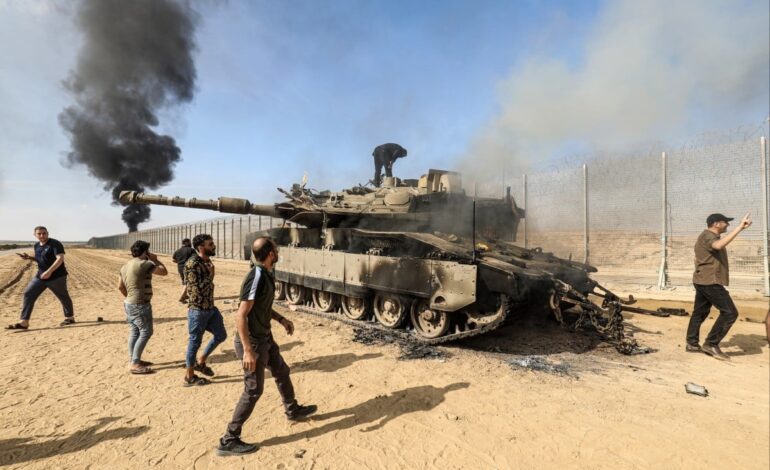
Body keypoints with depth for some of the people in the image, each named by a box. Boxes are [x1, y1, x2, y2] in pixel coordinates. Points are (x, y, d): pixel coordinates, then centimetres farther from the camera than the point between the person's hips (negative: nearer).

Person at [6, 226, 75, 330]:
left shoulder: (55, 244, -15)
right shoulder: (37, 245, 10)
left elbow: (60, 259, -25)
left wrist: (49, 271, -32)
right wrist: (29, 257, 4)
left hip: (57, 277, -7)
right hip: (41, 276, 7)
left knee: (63, 297, 6)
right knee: (28, 294, -1)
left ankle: (70, 318, 23)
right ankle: (24, 322, 3)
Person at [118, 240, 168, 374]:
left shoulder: (125, 266, 11)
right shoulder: (144, 264, -17)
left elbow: (120, 286, 15)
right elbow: (164, 271, -7)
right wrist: (155, 260, 4)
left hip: (129, 303, 10)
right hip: (140, 305, -10)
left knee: (134, 332, 16)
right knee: (146, 333, -4)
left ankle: (133, 360, 24)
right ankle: (135, 364, -2)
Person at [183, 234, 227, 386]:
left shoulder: (207, 261, 7)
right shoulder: (192, 263, -20)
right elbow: (198, 288, -25)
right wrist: (210, 273, -18)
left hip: (210, 307, 9)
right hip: (198, 309, -9)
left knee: (221, 335, 14)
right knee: (195, 342, 5)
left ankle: (200, 362, 32)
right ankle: (189, 376, 22)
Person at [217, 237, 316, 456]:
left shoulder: (266, 274, 2)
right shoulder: (256, 278, -27)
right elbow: (241, 315, -29)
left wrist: (281, 319, 13)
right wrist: (248, 350, -29)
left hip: (265, 337, 10)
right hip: (253, 341, -10)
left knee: (282, 372, 24)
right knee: (253, 391, 2)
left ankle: (293, 410, 45)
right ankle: (229, 441, 18)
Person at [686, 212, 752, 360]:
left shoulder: (707, 237, 17)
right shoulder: (708, 237, -17)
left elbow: (698, 259, 26)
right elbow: (718, 245, -42)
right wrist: (739, 227, -42)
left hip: (702, 281, 11)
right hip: (710, 282, -11)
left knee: (699, 312, 15)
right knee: (730, 312, -7)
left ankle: (692, 343, 21)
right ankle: (711, 344, -3)